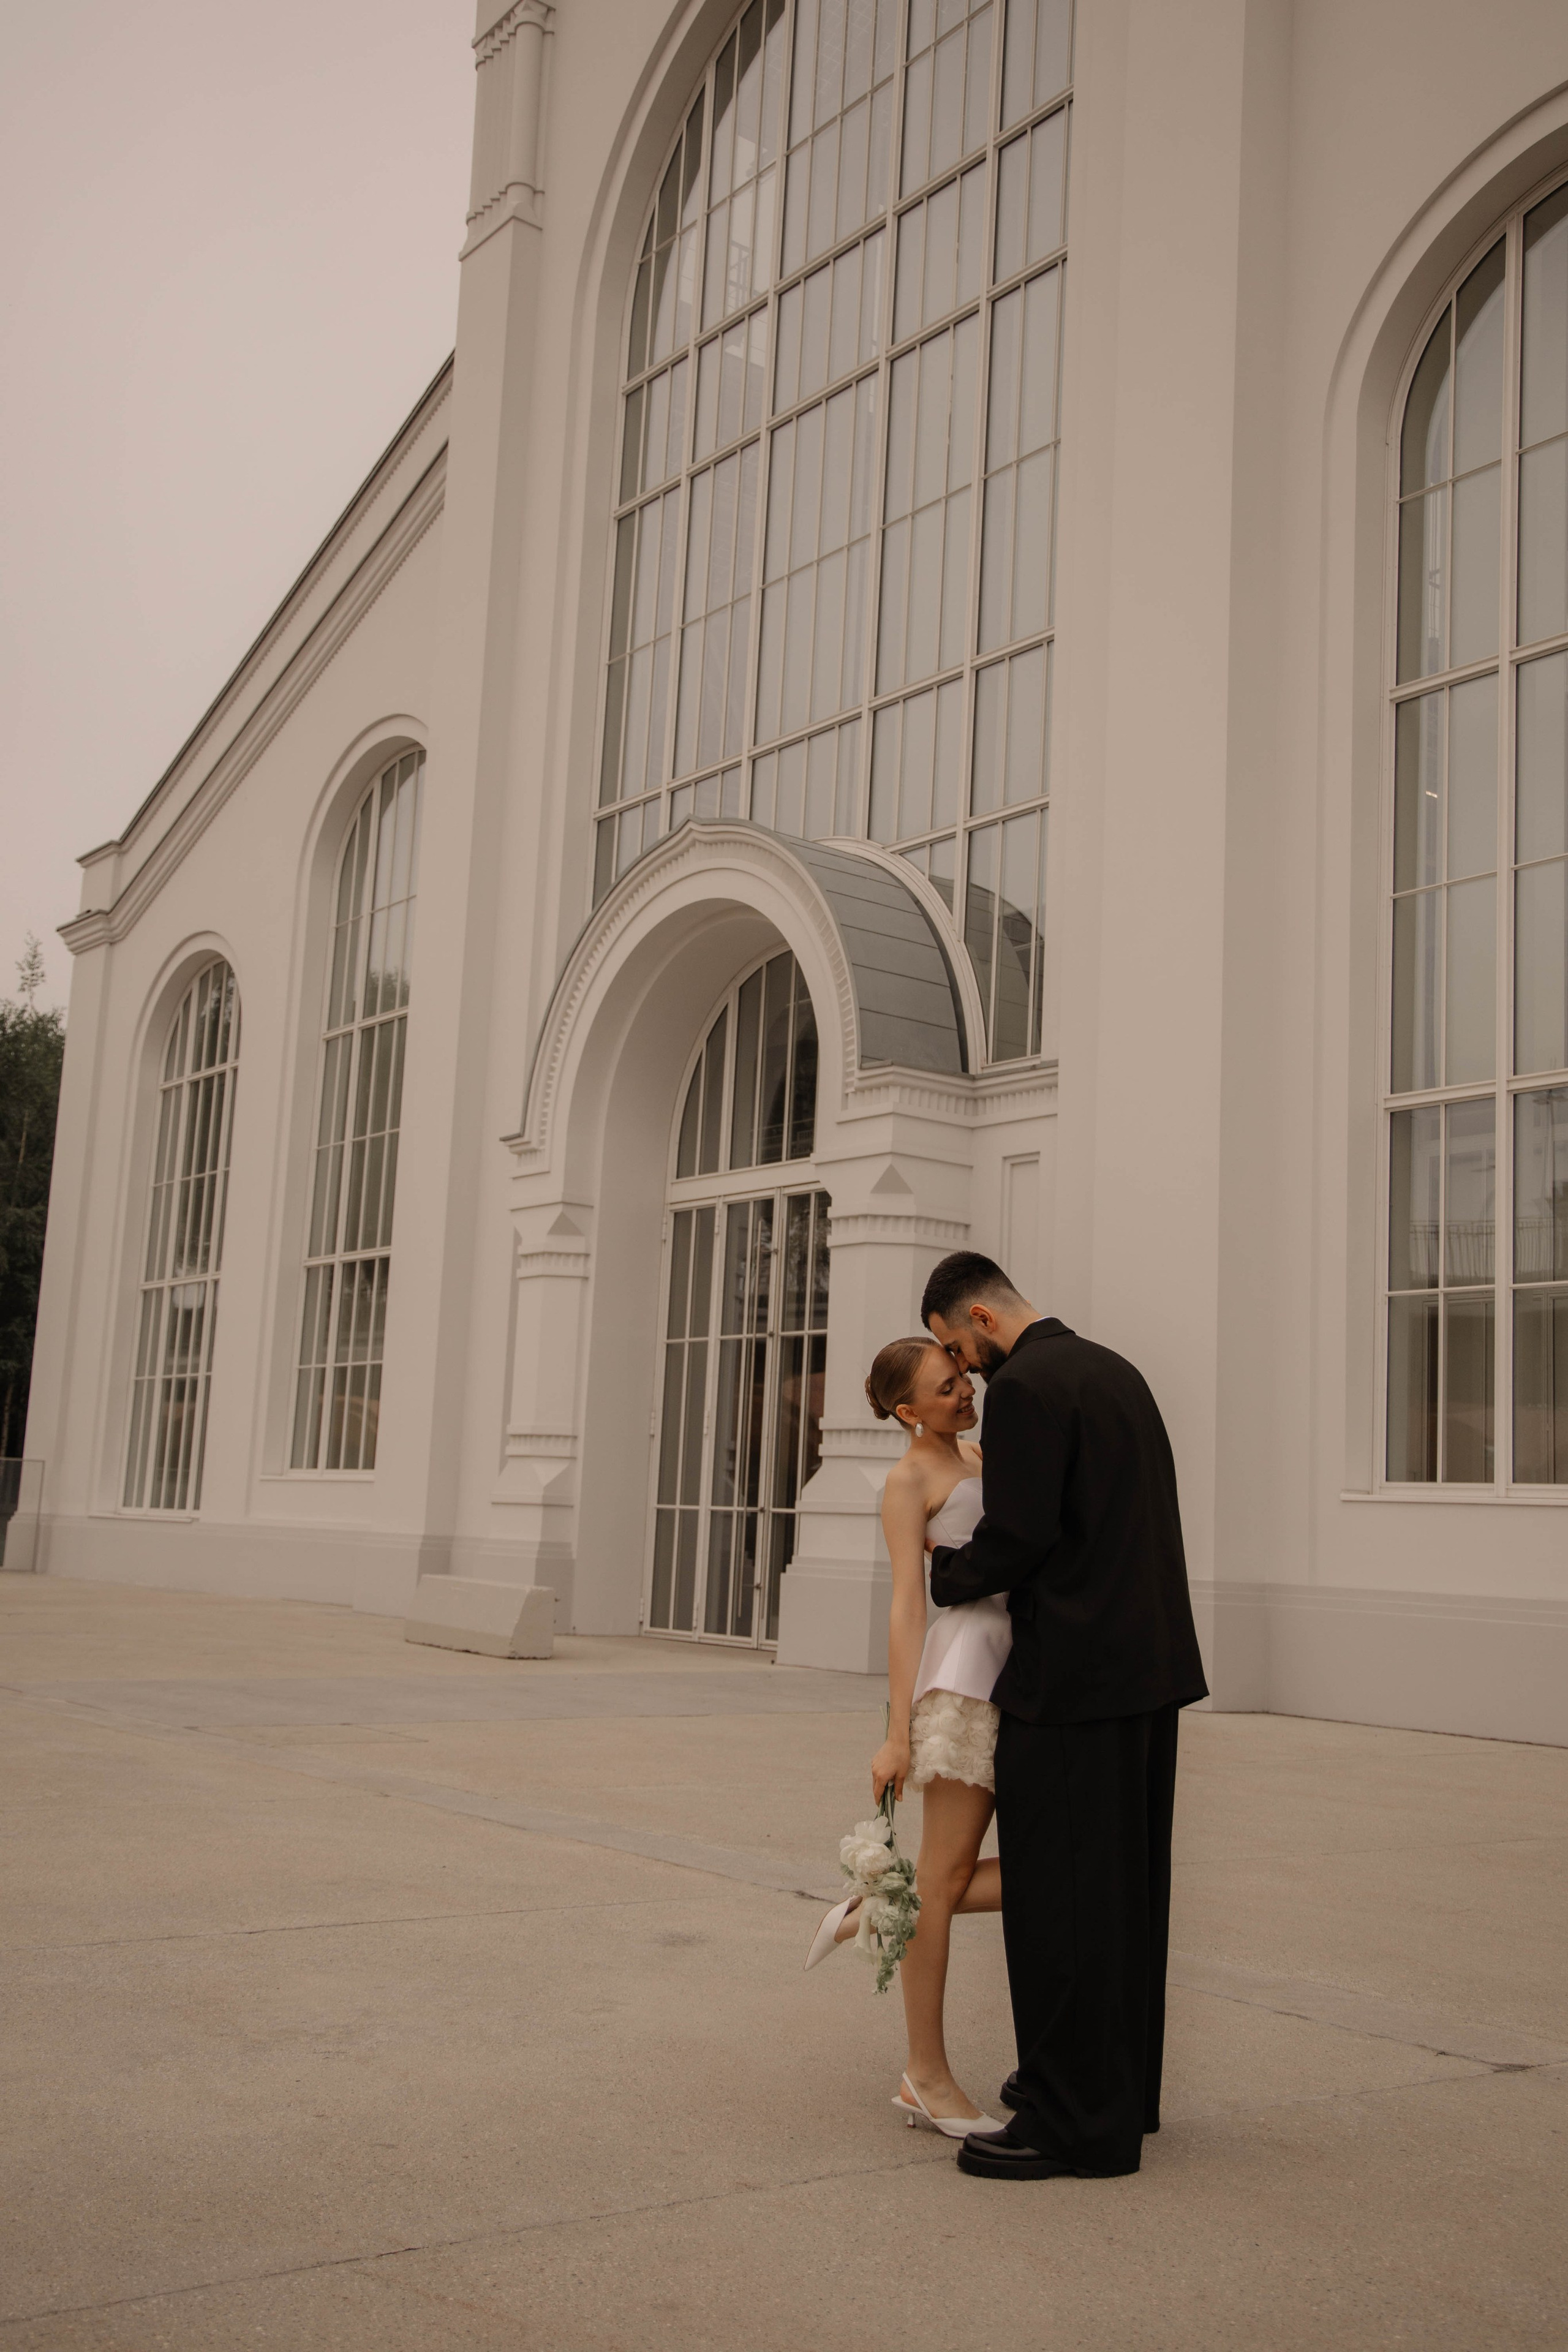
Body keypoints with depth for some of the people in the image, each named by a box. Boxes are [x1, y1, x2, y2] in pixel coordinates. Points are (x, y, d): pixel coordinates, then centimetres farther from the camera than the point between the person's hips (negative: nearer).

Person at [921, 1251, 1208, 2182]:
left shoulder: (1026, 1386, -14)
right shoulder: (1115, 1369, 15)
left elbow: (1016, 1539, -19)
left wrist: (947, 1576, 1)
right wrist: (976, 1560, 17)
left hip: (1076, 1676, -10)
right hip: (1153, 1662, 10)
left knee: (1060, 1898, -2)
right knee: (1122, 1886, 17)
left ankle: (1077, 2122, 4)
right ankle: (1120, 2087, 29)